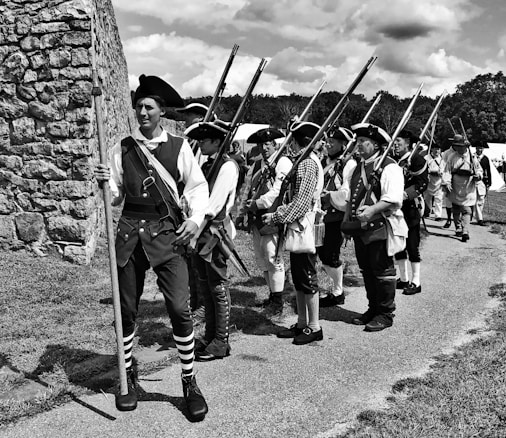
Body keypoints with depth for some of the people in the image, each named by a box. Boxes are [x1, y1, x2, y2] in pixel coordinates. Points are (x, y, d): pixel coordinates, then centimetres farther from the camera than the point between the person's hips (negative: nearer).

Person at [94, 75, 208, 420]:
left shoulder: (179, 146, 3)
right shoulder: (123, 148, 9)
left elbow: (197, 185, 4)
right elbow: (116, 195, 10)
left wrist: (196, 218, -10)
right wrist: (105, 182, -10)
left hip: (167, 233, -3)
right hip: (130, 232, 3)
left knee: (180, 309, -9)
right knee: (127, 310, 10)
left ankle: (189, 382, 9)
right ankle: (129, 377, 30)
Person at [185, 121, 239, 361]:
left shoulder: (227, 166, -10)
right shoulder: (206, 165, 16)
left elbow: (215, 203, -18)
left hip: (216, 230, -8)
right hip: (201, 232, 8)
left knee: (218, 287, -1)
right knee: (205, 286, 14)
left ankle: (221, 341, 9)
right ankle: (210, 335, 26)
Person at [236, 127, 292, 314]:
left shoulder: (283, 162, -5)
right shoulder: (256, 165, 18)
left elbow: (278, 190, -17)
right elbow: (247, 190, 20)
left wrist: (257, 203, -18)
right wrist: (241, 213, 13)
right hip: (256, 218, 8)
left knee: (272, 257, -7)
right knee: (261, 258, 12)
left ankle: (277, 299, 5)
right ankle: (273, 294, 25)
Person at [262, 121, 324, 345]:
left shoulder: (308, 163, -14)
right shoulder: (303, 161, 16)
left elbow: (301, 202, -21)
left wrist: (277, 217, -16)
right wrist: (276, 214, 7)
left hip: (304, 228, -10)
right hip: (297, 228, 10)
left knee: (308, 278, -2)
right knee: (298, 278, 14)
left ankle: (314, 327, 8)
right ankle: (301, 324, 23)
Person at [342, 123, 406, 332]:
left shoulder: (389, 167, -10)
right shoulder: (358, 168, 16)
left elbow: (393, 198, -21)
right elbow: (351, 196, 23)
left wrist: (373, 209, -33)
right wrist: (347, 220, 15)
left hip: (380, 226, -8)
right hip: (359, 228, 8)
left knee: (382, 271, 1)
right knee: (366, 270, 15)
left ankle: (385, 314, 13)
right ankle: (373, 309, 29)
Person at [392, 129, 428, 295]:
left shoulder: (416, 159, -8)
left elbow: (422, 183, -14)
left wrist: (404, 195, -22)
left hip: (411, 208, -7)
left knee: (412, 244, -3)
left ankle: (416, 282, 6)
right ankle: (403, 279, 24)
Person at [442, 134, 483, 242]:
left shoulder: (472, 157, 1)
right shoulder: (452, 157, 0)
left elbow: (479, 169, 13)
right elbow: (447, 171, -5)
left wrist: (478, 175, -10)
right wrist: (447, 182, -19)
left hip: (468, 190, -1)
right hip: (455, 190, 1)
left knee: (466, 211, -10)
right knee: (456, 211, 12)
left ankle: (465, 232, -15)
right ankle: (458, 229, 27)